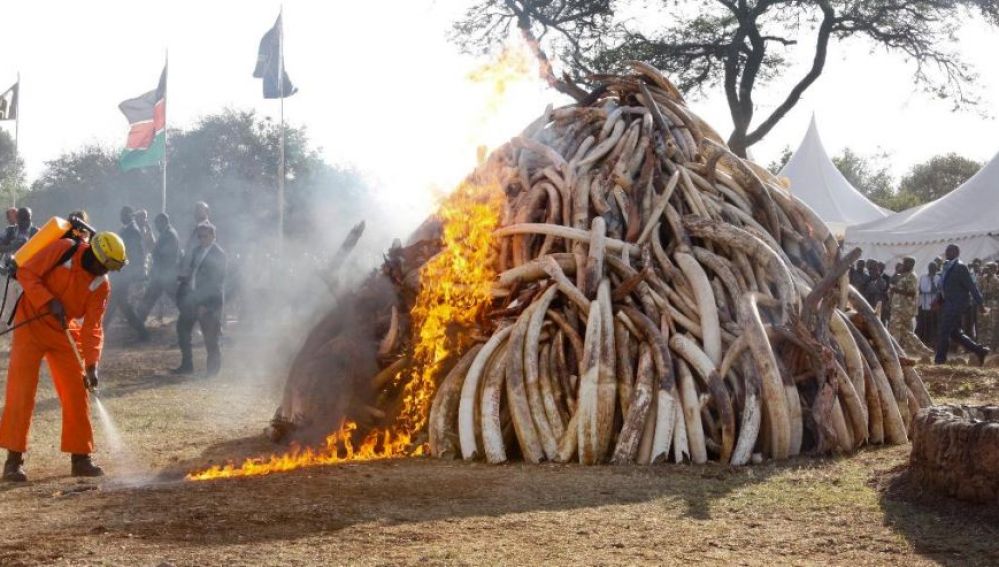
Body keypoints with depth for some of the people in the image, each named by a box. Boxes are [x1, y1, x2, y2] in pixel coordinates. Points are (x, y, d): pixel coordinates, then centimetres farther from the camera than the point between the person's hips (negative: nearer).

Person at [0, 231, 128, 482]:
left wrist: (91, 364, -20)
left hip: (64, 331, 5)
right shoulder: (63, 250, -17)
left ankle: (81, 458, 12)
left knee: (76, 393, 3)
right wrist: (50, 302, -26)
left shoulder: (102, 285, -5)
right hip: (31, 323, -5)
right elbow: (26, 273, -15)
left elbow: (92, 326, -9)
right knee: (21, 390, -8)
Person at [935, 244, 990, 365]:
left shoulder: (960, 267, -14)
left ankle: (940, 359, 0)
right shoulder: (948, 267, 13)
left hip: (957, 304, -9)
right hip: (950, 304, 9)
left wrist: (980, 302, -18)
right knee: (955, 333, 12)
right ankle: (979, 351, 18)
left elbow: (971, 286, -16)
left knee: (944, 331, -7)